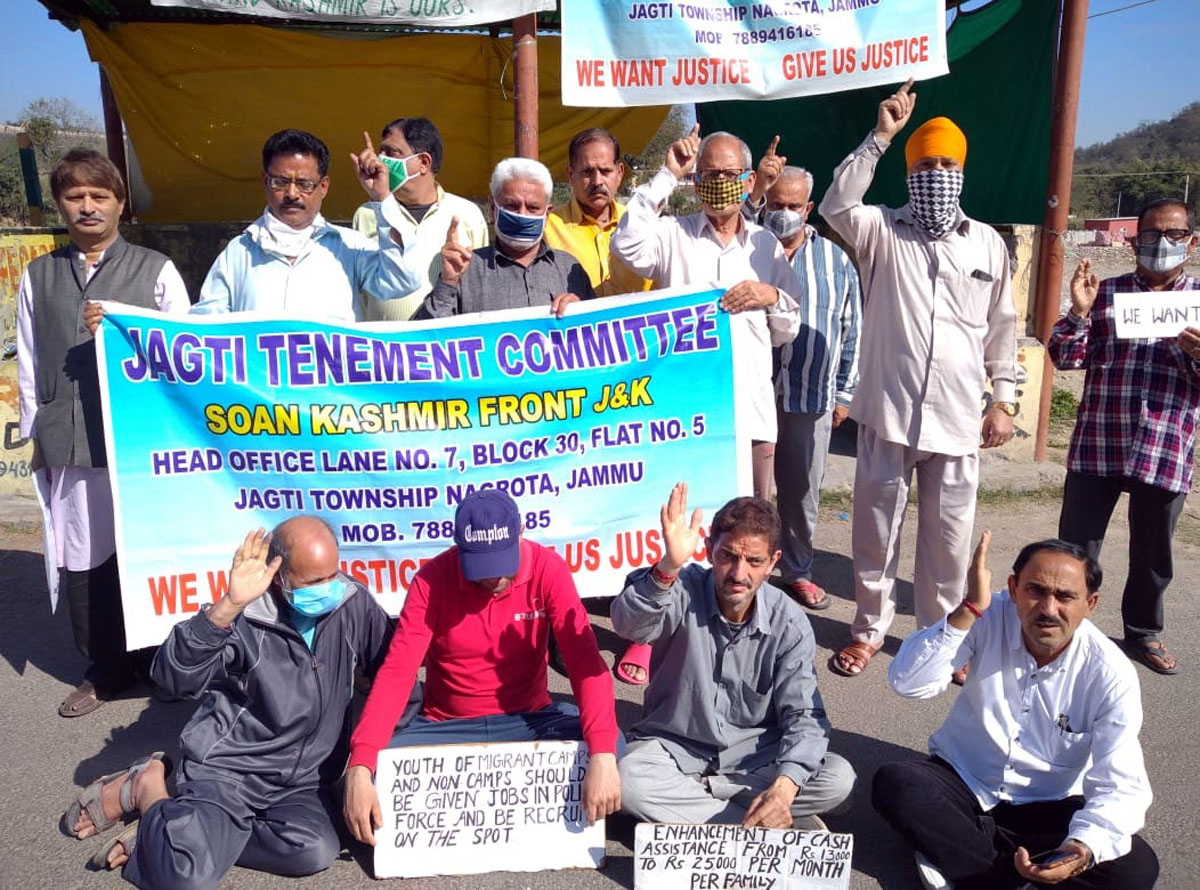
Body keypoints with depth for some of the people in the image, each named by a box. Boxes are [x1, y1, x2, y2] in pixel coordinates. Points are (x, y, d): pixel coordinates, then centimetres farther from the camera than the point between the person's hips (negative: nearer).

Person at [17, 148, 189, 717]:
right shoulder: (38, 277, 15)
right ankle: (106, 670, 22)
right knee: (82, 560, 6)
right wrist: (36, 435, 15)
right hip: (69, 445, 3)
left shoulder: (155, 271, 5)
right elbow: (28, 363, 17)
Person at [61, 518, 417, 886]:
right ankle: (148, 790, 7)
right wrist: (229, 605, -38)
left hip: (300, 780, 4)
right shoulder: (246, 618, -16)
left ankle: (198, 834, -3)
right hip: (226, 766, -4)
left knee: (317, 852, -26)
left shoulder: (354, 603, -5)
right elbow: (174, 676, -28)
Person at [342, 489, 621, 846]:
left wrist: (602, 755, -38)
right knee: (376, 773, -27)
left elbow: (585, 660, -24)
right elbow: (396, 671, -18)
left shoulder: (547, 569, -16)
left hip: (526, 720, 0)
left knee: (613, 746, -27)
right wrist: (359, 768, -32)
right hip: (447, 726, 0)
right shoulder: (432, 579, -14)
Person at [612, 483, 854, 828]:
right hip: (674, 745, -1)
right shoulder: (683, 593, -17)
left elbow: (803, 715, -13)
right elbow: (629, 625, -37)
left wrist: (785, 784, -31)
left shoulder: (789, 624, -11)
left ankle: (684, 798, -13)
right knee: (629, 783, -32)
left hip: (754, 751, 2)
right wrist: (669, 567, -56)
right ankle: (785, 827, -17)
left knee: (838, 779, -21)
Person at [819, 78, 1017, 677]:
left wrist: (1004, 400, 10)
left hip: (958, 419, 2)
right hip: (887, 412, -2)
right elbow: (836, 205, -20)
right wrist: (880, 136, -22)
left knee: (950, 537, 11)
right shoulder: (882, 232, 1)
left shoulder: (988, 243, 9)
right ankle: (869, 629, 28)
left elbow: (1001, 327, 13)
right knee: (875, 529, 9)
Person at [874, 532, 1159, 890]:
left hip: (1048, 807, 1)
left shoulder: (1111, 674, -16)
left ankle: (961, 858, -18)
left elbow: (1120, 786, -19)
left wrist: (1085, 846, -40)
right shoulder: (989, 618, -16)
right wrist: (968, 610, -35)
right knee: (893, 784, -29)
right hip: (962, 780, -1)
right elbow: (908, 683, -26)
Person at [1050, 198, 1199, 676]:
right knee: (1077, 543, 7)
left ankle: (1143, 631, 33)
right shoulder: (1105, 292, 5)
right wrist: (1079, 311, -15)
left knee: (1153, 552, 13)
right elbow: (1064, 358, 1)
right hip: (1098, 444, -1)